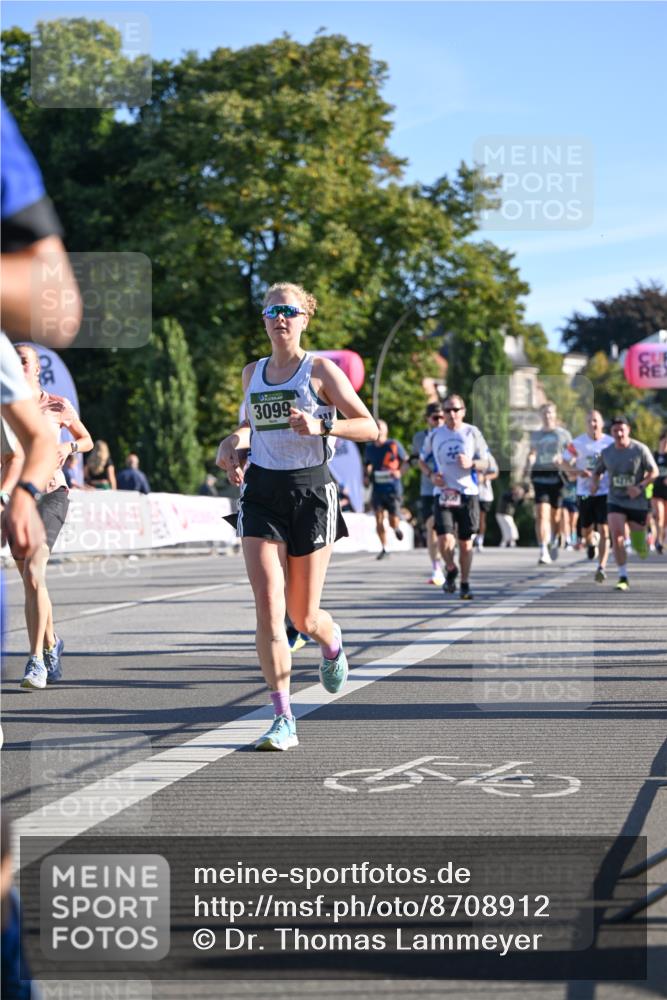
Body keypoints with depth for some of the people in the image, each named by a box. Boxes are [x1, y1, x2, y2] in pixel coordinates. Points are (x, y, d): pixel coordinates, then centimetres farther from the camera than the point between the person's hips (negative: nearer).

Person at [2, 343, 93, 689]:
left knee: (33, 574, -21)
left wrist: (69, 446, -6)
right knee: (30, 582, 12)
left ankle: (36, 661, -20)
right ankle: (51, 644, 36)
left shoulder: (58, 406, 1)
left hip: (50, 494, -3)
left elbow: (87, 440, 15)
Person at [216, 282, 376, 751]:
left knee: (304, 616, 3)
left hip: (311, 491, -3)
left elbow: (369, 427, -5)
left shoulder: (320, 370, -2)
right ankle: (284, 719, -8)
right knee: (268, 609, -11)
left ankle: (333, 641, 42)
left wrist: (322, 425, -20)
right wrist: (236, 441, 7)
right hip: (262, 491, 3)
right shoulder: (252, 373, 12)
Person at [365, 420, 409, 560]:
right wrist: (367, 476, 5)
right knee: (378, 519, -10)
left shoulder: (394, 445, -2)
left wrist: (399, 472, -13)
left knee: (393, 522, -4)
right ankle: (384, 548, 2)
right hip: (377, 488, 2)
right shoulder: (370, 448, 8)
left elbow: (405, 460, 5)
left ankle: (397, 528, 33)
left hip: (393, 488, -2)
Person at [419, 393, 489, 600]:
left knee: (465, 542, 5)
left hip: (468, 493, 0)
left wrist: (471, 464, -16)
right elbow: (422, 460, 18)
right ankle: (451, 570, 14)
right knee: (445, 539, -16)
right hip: (443, 494, 0)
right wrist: (431, 475, -2)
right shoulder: (435, 435, 6)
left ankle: (465, 584, 21)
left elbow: (485, 464, 6)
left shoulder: (472, 433, 3)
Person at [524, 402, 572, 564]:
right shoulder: (535, 435, 14)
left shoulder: (563, 434, 7)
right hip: (540, 475, 1)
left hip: (556, 476, -1)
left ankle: (554, 543, 37)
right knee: (541, 514, -13)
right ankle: (543, 551, -19)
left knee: (555, 515, 9)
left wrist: (563, 461, -12)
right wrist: (529, 465, 5)